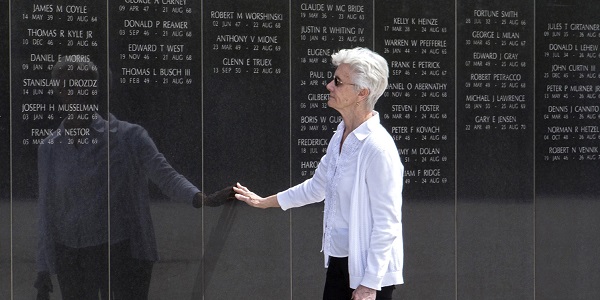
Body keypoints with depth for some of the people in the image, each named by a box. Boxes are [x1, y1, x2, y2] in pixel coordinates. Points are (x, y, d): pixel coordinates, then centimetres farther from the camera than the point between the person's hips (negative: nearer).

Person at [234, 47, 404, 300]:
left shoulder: (378, 148, -21)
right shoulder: (341, 136, 5)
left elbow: (387, 224, -20)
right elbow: (317, 186, 22)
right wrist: (266, 202, 31)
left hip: (369, 269, -8)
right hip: (338, 259, 8)